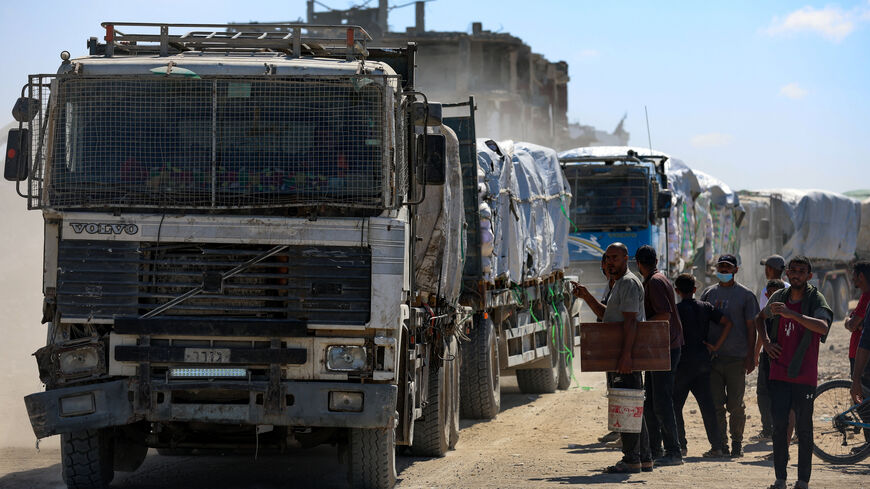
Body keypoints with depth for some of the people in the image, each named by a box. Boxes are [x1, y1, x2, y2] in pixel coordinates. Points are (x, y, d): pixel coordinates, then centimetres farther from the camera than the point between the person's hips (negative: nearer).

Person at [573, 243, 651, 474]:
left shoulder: (629, 283, -12)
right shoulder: (618, 283, 21)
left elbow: (630, 321, -21)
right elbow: (606, 314, 32)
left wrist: (626, 355, -28)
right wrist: (587, 297, 18)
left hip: (626, 355, -11)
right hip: (617, 356, 11)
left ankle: (632, 459, -12)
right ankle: (644, 459, 16)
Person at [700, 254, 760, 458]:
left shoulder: (745, 295, 4)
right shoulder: (708, 293, 13)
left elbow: (751, 327, 3)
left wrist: (750, 356, -3)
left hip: (737, 358, -3)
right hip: (713, 357, 3)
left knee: (735, 405, -1)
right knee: (716, 404, 1)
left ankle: (737, 444, 9)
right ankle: (720, 444, 7)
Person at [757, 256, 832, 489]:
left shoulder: (815, 299, -6)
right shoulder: (779, 297, 9)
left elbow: (823, 326, -27)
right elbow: (760, 318, 30)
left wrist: (791, 314, -34)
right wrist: (766, 341, 12)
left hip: (804, 376, -3)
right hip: (779, 374, 3)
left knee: (804, 428, 1)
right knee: (779, 425, -2)